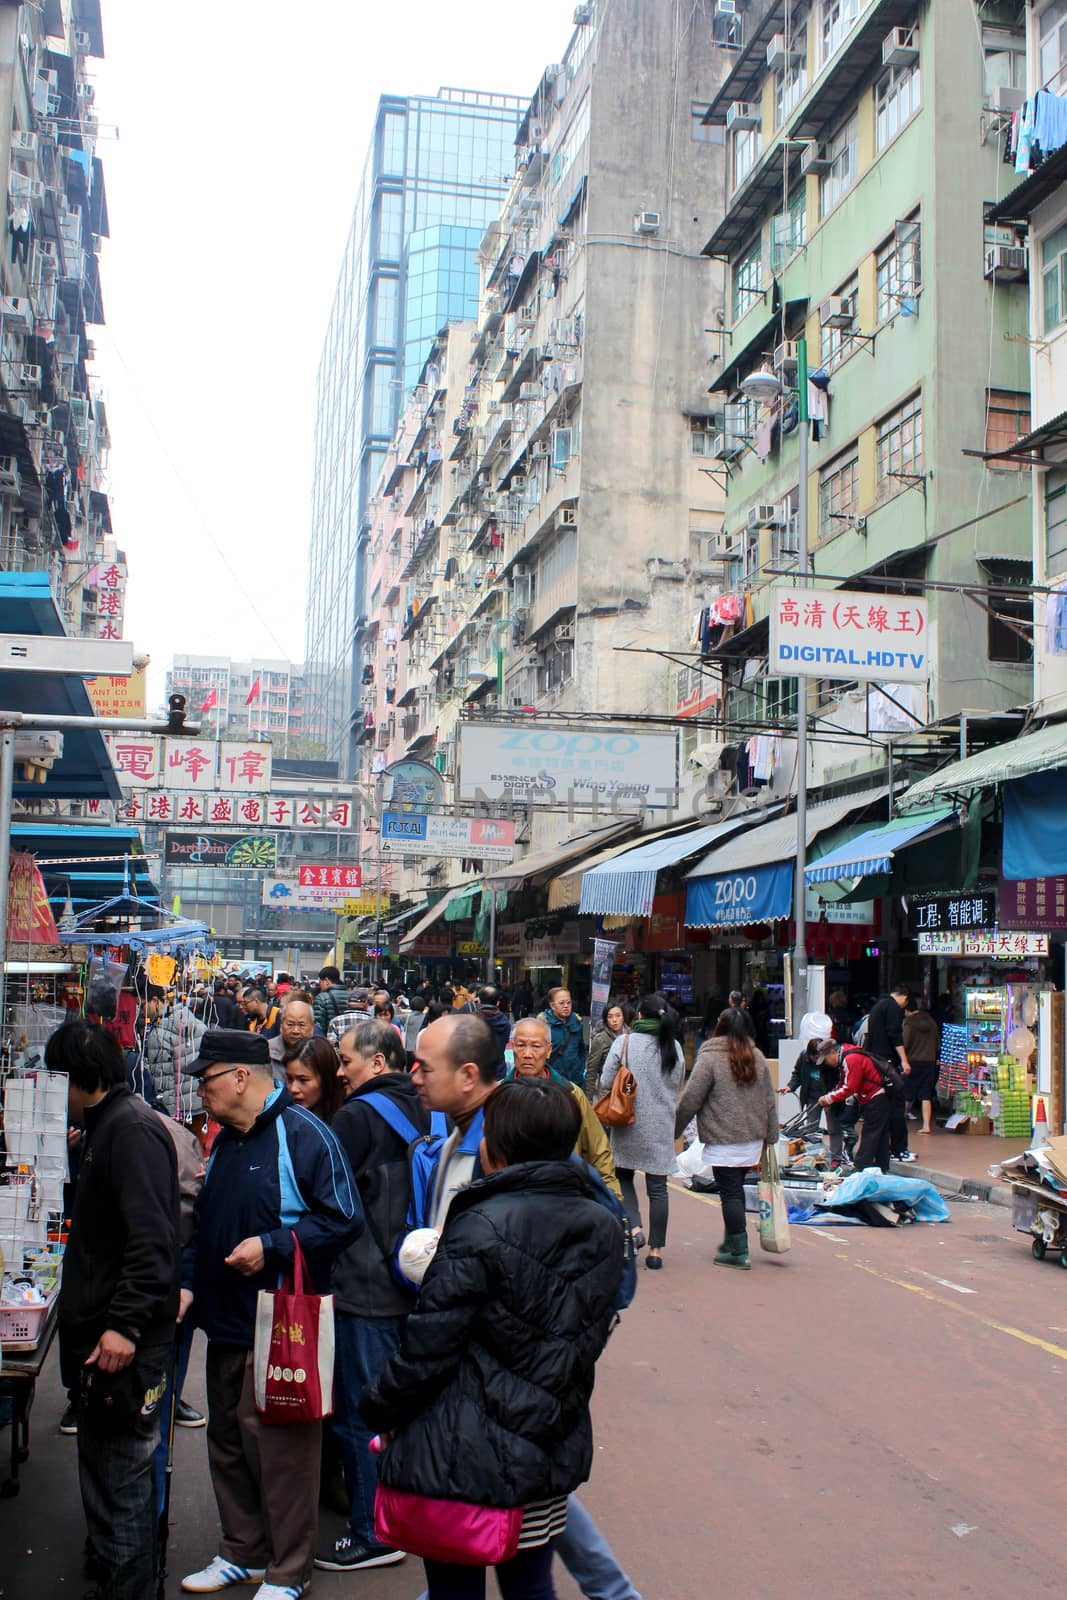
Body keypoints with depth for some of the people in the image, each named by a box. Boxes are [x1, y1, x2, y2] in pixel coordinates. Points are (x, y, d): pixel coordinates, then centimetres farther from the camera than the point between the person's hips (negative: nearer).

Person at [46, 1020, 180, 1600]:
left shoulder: (132, 1128, -17)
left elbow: (153, 1240, -25)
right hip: (101, 1334, 10)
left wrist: (125, 1324, -26)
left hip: (125, 1346, -10)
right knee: (104, 1470, 20)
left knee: (122, 1477, -2)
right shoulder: (109, 1124, 15)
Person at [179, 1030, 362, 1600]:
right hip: (227, 1322, 8)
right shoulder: (225, 1142, 13)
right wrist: (188, 1282, 9)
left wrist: (271, 1246, -21)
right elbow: (205, 1226, 22)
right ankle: (241, 1553, 32)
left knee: (281, 1445, 0)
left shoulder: (302, 1134, -14)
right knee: (227, 1439, 16)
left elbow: (342, 1218, -18)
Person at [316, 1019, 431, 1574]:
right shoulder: (418, 1112, 8)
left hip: (364, 1289, -9)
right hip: (406, 1282, 9)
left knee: (358, 1414, 1)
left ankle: (373, 1534, 8)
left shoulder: (359, 1115, -16)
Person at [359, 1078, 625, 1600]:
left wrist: (378, 1409, 0)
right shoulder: (603, 1227, 0)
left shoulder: (481, 1228, -19)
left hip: (465, 1457, -6)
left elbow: (429, 1342, -16)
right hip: (552, 1453, 6)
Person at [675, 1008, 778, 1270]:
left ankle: (739, 1252, 0)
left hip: (724, 1142, -6)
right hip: (752, 1140, 6)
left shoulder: (710, 1057, -10)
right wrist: (770, 1137, 17)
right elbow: (770, 1101, 11)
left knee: (730, 1193, -1)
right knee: (736, 1189, 18)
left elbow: (690, 1099, -10)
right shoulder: (757, 1057, 8)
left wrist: (675, 1128, 3)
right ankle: (731, 1241, 28)